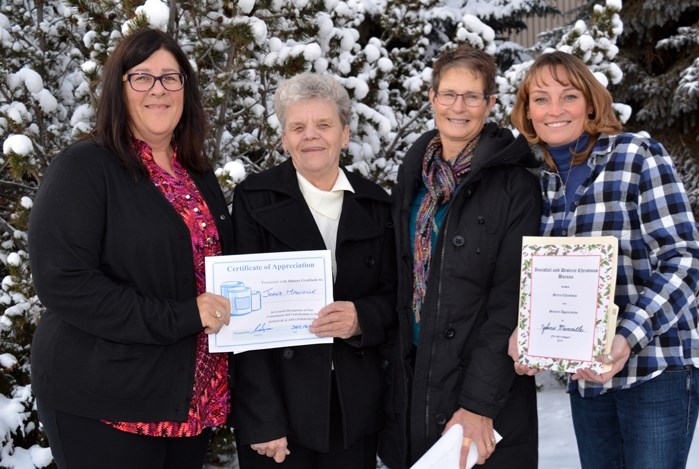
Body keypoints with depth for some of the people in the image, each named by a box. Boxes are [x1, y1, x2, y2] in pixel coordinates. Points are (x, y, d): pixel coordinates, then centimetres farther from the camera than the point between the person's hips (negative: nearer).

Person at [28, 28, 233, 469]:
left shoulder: (198, 175, 11)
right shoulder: (83, 168, -11)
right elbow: (63, 281, -20)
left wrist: (224, 312, 4)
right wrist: (178, 317, -22)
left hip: (192, 398, 7)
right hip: (106, 402, -7)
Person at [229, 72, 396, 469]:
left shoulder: (376, 205, 7)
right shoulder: (256, 199, -3)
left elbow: (394, 295, 9)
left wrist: (362, 319, -15)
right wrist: (264, 418, -14)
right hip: (279, 402, -3)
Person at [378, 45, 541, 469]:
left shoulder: (516, 186, -10)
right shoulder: (414, 174, 7)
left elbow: (510, 305, -14)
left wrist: (480, 403, -19)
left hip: (487, 390, -5)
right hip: (412, 379, 5)